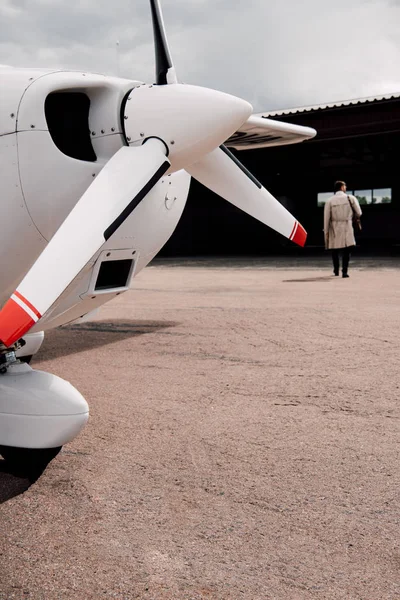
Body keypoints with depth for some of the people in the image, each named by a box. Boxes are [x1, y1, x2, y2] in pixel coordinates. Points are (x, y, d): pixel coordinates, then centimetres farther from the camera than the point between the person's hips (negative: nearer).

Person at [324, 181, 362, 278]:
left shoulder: (329, 201, 0)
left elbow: (326, 218, -3)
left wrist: (326, 233, 2)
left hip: (334, 229, 2)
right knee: (346, 250, 0)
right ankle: (344, 271, -14)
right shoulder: (351, 198, -1)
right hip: (347, 228, -2)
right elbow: (359, 213, 2)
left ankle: (336, 271, 28)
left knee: (335, 251, 16)